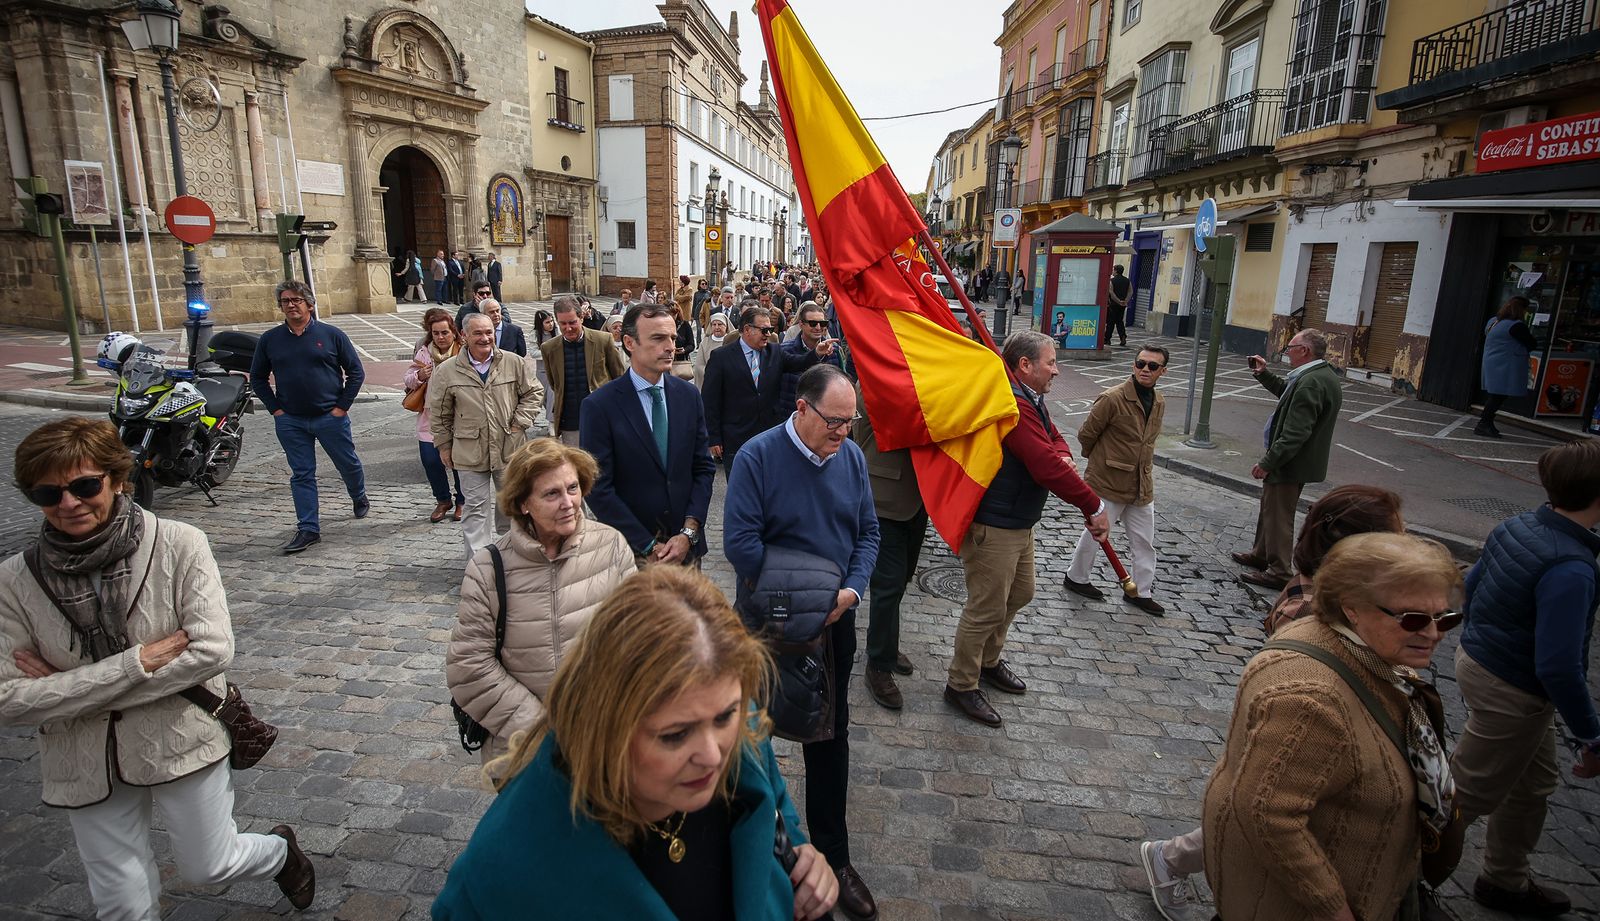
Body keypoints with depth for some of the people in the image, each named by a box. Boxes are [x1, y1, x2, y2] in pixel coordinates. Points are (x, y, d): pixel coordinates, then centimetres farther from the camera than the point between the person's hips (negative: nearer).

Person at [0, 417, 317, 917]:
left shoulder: (178, 544, -16)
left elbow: (213, 650, -21)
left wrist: (71, 688, -16)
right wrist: (132, 664, -22)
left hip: (182, 740, -2)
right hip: (88, 763, 3)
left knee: (208, 868, 15)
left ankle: (279, 849, 48)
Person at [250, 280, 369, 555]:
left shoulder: (331, 335, -3)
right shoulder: (270, 339, 4)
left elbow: (356, 372, 0)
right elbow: (257, 378, 14)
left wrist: (341, 406, -6)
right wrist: (275, 409, 2)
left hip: (330, 417, -2)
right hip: (290, 421, 2)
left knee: (349, 464, 11)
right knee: (301, 475, 4)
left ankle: (359, 498, 41)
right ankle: (308, 529, 10)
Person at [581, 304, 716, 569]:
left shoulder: (689, 395, 1)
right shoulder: (600, 406, -12)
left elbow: (704, 467, 2)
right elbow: (599, 488, -12)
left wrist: (688, 532, -8)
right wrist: (649, 547, -13)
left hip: (686, 545, 3)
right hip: (632, 550, -3)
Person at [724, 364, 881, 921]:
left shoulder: (851, 455, -3)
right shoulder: (758, 456, -17)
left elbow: (868, 533, 3)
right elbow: (740, 542, -21)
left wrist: (852, 589, -13)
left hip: (834, 622, 4)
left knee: (831, 735, 13)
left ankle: (833, 856, 30)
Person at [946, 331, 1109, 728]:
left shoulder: (1029, 399, 10)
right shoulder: (1012, 404, -25)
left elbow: (1053, 439, 19)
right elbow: (1046, 467, -30)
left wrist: (1063, 455, -7)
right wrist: (1094, 506, -20)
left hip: (1019, 522, 11)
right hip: (992, 527, -11)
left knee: (1019, 594, 24)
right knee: (987, 609, 0)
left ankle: (988, 662, 43)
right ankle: (961, 686, 18)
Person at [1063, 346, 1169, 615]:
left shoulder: (1159, 403, 6)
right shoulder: (1112, 398, -18)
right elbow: (1086, 435, -8)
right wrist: (1100, 459, 6)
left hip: (1142, 486, 7)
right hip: (1108, 482, -7)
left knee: (1144, 541, 12)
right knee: (1095, 534, 7)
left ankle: (1140, 591, 27)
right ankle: (1076, 578, 28)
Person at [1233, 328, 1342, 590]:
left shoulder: (1310, 382, -25)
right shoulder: (1323, 375, 8)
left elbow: (1295, 434, -28)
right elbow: (1288, 392, 27)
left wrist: (1267, 463, -24)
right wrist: (1263, 374, 20)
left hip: (1291, 463, -10)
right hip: (1300, 460, 10)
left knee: (1278, 515, 1)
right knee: (1270, 508, 23)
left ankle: (1279, 572, 13)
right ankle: (1261, 554, 39)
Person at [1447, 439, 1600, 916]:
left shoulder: (1516, 526, -5)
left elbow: (1471, 586, 9)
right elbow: (1559, 668, -27)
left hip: (1478, 660, 8)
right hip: (1510, 692, -8)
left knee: (1536, 780, 25)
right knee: (1468, 795, 9)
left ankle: (1506, 880, 43)